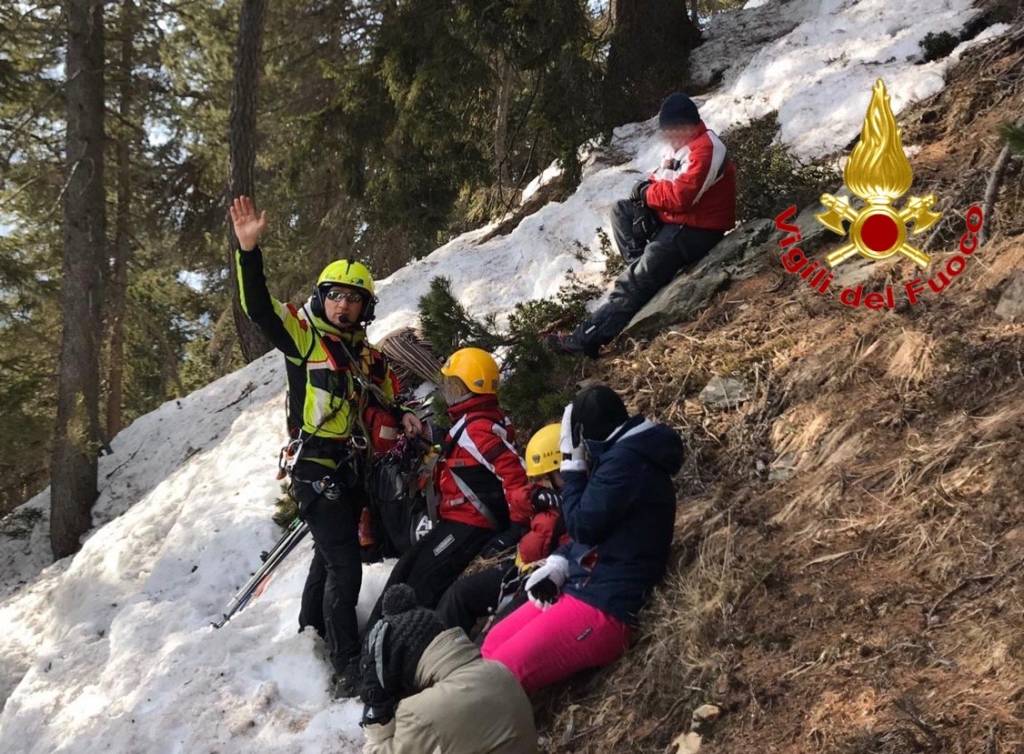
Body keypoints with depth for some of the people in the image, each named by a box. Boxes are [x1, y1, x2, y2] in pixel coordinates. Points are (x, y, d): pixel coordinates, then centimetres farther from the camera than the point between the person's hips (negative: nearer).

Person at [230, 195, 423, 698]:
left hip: (351, 469, 7)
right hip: (316, 468, -7)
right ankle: (346, 669, -8)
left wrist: (402, 417, 2)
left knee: (330, 557, 22)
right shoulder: (304, 335, -5)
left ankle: (312, 633, 42)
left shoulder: (367, 357, 13)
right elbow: (259, 307, -18)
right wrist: (248, 251, -30)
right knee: (344, 565, -13)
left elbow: (381, 401, 23)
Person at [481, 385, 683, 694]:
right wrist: (559, 563, 6)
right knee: (492, 646, 12)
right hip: (578, 587, 11)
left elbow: (582, 524, -16)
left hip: (603, 607, -11)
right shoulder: (625, 456, 15)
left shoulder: (626, 460, -17)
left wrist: (572, 463, -6)